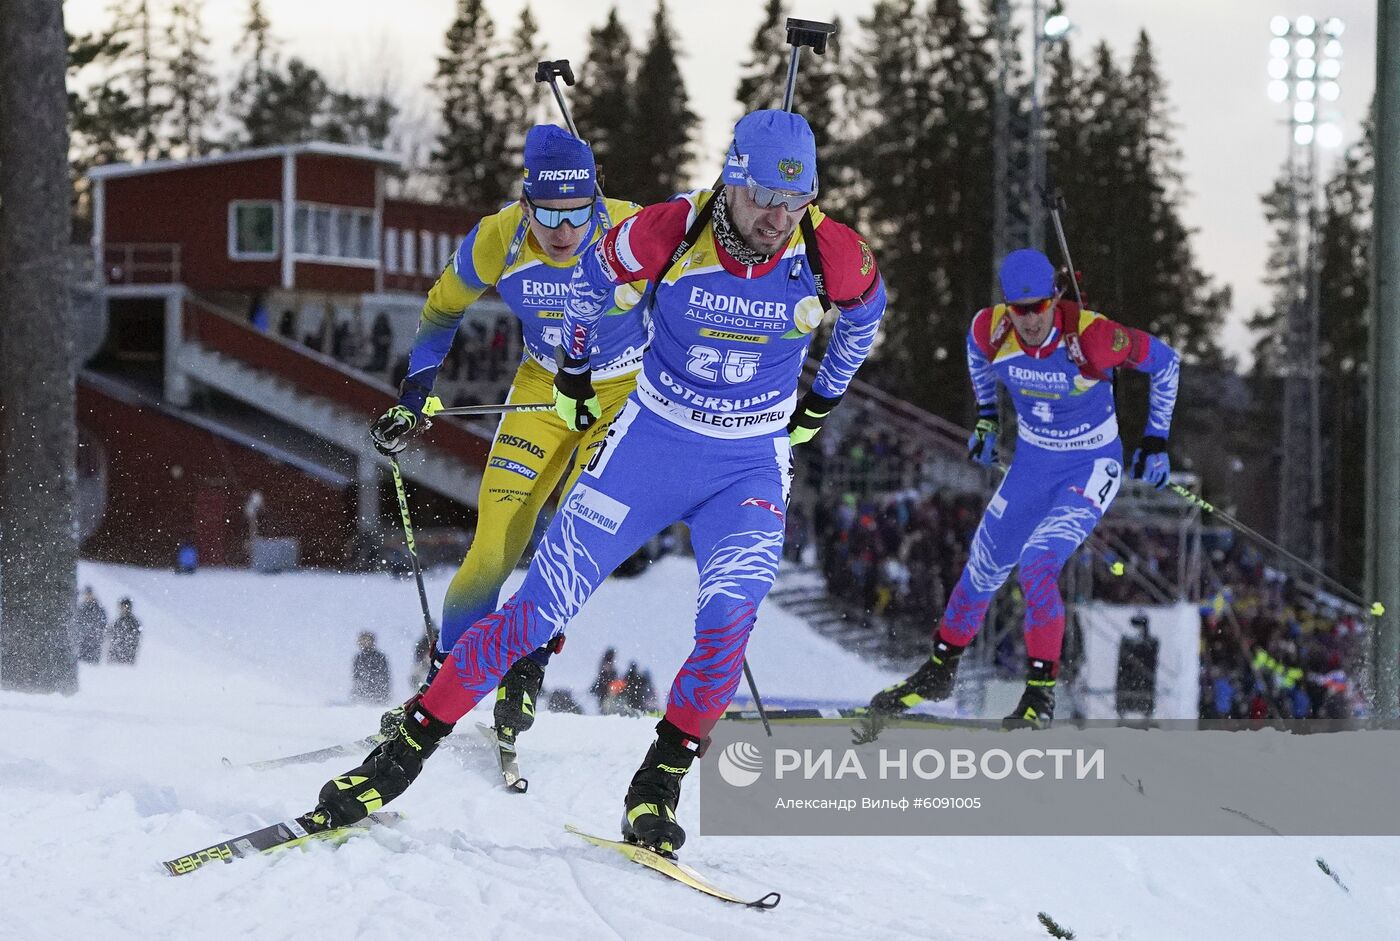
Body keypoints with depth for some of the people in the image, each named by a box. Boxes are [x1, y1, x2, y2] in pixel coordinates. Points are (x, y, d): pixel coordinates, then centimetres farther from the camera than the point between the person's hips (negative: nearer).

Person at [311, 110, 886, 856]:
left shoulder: (831, 253, -18)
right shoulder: (671, 231, -21)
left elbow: (866, 310, 8)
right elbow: (595, 276, 2)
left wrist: (822, 401, 18)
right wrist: (573, 372, 14)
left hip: (750, 469, 0)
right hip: (650, 443, 0)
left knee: (728, 621, -24)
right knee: (538, 611, -5)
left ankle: (657, 790, -5)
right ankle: (407, 751, 7)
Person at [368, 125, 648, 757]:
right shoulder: (497, 242, -21)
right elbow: (443, 308, 0)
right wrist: (412, 399, -2)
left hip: (629, 390, -2)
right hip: (543, 388, 2)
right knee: (494, 547, -10)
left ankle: (525, 672, -3)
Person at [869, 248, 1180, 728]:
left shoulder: (1091, 337, -30)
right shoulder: (991, 330, -18)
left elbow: (1165, 362, -12)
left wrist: (1155, 442, -7)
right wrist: (986, 419, 12)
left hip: (1091, 467, -5)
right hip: (1032, 462, 5)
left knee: (1037, 566, -23)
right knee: (983, 567, 11)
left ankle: (1041, 692, -10)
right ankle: (939, 671, 33)